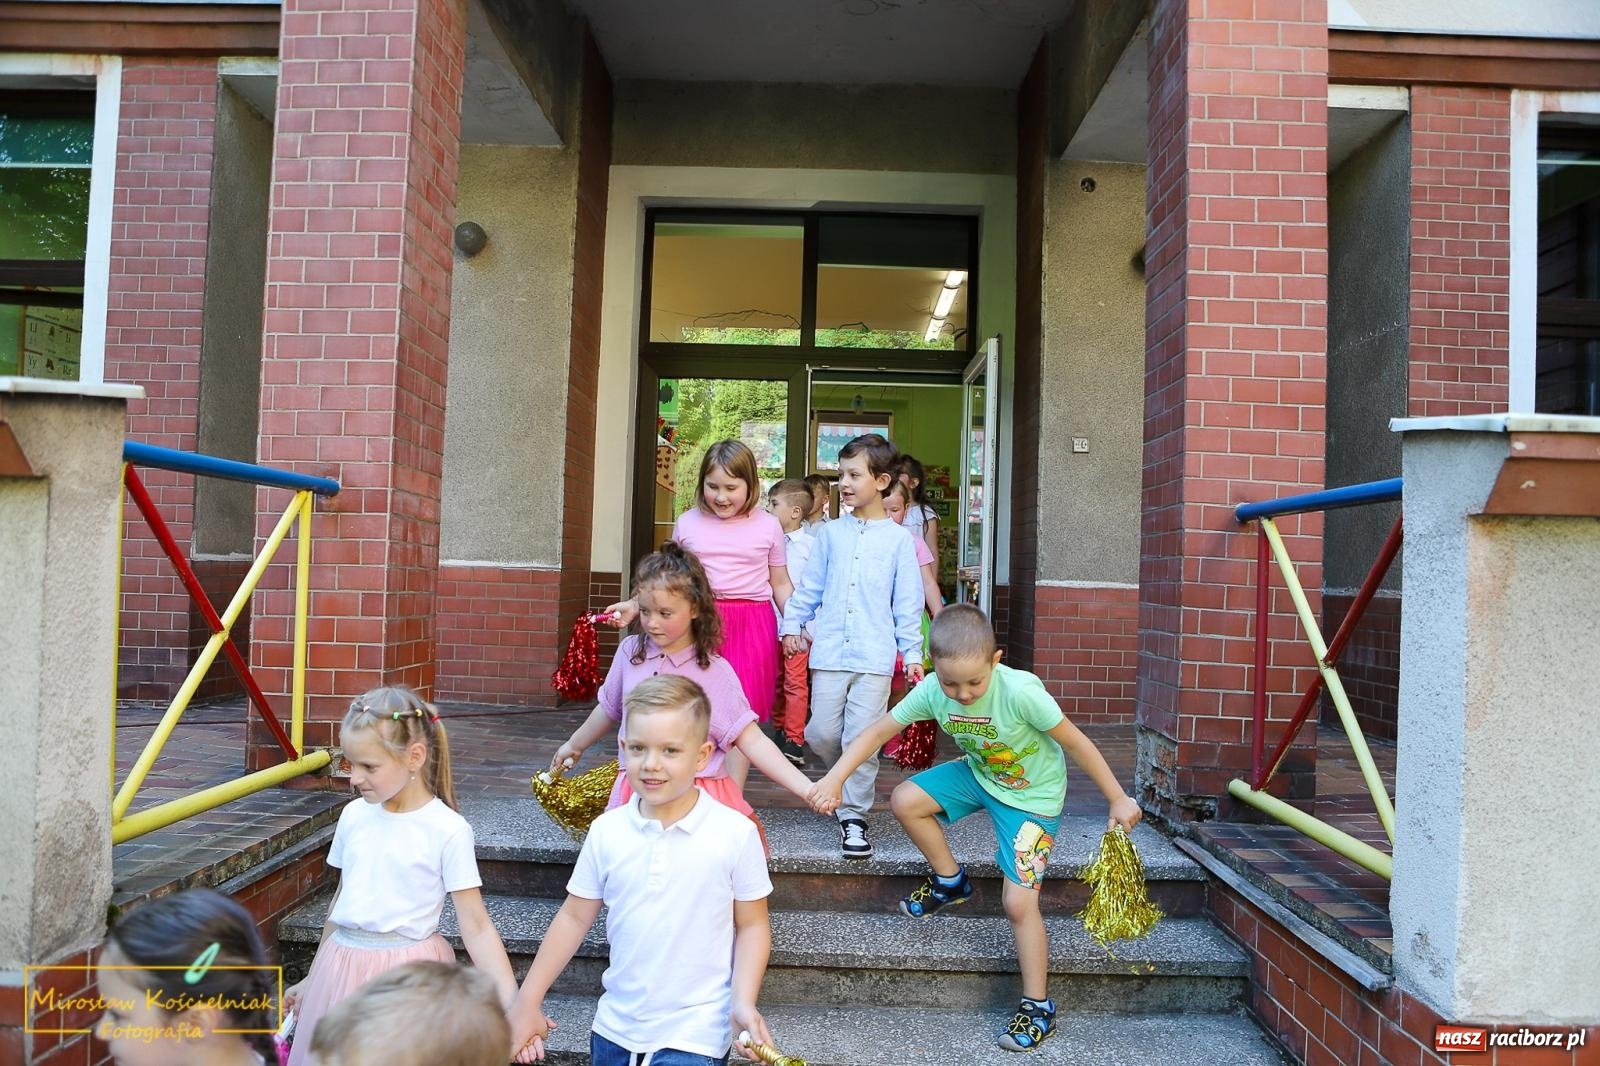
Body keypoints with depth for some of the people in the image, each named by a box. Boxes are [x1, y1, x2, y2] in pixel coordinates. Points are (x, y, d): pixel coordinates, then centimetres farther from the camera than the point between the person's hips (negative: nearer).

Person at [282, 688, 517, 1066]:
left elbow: (476, 926, -13)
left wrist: (513, 1005, -21)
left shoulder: (448, 830, -14)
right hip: (342, 969, 5)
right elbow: (342, 900, 14)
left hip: (408, 975, -5)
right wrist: (312, 978, 21)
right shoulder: (354, 814, 1)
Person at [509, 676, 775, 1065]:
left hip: (694, 1034, -4)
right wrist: (527, 1003, 6)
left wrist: (743, 1003, -15)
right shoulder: (606, 830, -5)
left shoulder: (735, 834, -13)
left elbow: (752, 925, -4)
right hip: (614, 1029, 4)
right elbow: (574, 917, 5)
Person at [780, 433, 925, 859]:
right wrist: (792, 624, 7)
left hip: (875, 655, -2)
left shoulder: (898, 539, 3)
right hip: (829, 650, 2)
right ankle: (847, 779, 33)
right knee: (822, 734, 3)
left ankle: (854, 815, 12)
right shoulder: (831, 533, 9)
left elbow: (907, 602, 4)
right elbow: (810, 587, 15)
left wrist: (912, 653, 2)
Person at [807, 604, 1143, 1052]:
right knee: (905, 800, -8)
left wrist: (1118, 800, -16)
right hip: (977, 774, 5)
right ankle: (950, 881, 17)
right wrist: (834, 779, -29)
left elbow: (1077, 744, -24)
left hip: (1031, 793, -5)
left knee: (1018, 900, -11)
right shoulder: (932, 690, -22)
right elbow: (877, 732, -16)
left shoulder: (1021, 692, -36)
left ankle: (1038, 1007, 9)